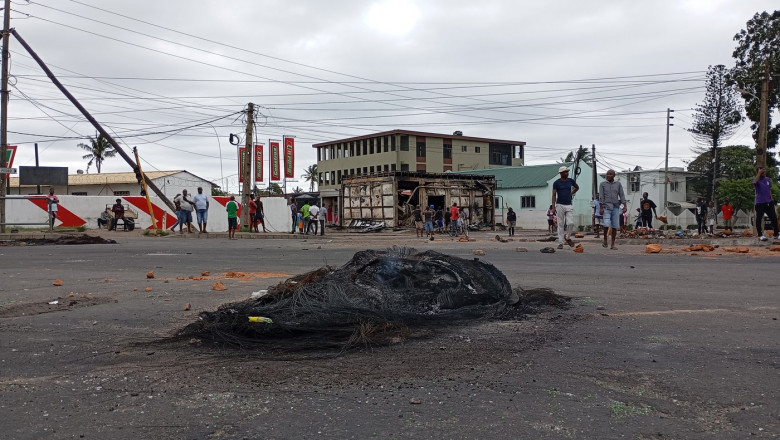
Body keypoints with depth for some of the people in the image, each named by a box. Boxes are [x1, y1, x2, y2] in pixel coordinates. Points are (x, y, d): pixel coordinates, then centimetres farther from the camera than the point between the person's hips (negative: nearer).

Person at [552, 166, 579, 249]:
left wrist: (571, 193, 15)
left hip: (569, 205, 2)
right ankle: (560, 243, 6)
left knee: (571, 223, -8)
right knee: (560, 225, 1)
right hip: (560, 205, -2)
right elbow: (554, 195, -7)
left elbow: (577, 187, 28)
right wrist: (553, 207, -15)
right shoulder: (556, 183, -4)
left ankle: (568, 238, 16)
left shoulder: (571, 181, 6)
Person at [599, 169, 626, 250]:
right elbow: (601, 196, 0)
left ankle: (613, 244, 7)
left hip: (616, 207, 2)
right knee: (607, 224, -17)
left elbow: (622, 195, 7)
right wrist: (601, 207, -8)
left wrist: (624, 206, -2)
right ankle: (605, 240, 5)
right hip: (606, 207, -2)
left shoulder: (618, 184, 10)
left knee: (614, 226, 1)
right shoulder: (603, 184, 5)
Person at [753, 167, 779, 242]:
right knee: (759, 219, -2)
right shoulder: (756, 179, -4)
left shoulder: (768, 179, 12)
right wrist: (759, 173, -23)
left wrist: (772, 199, 13)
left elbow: (769, 190, 19)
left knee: (774, 218, 4)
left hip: (768, 202, 5)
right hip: (760, 203, -5)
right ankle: (760, 235, 4)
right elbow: (755, 182, -30)